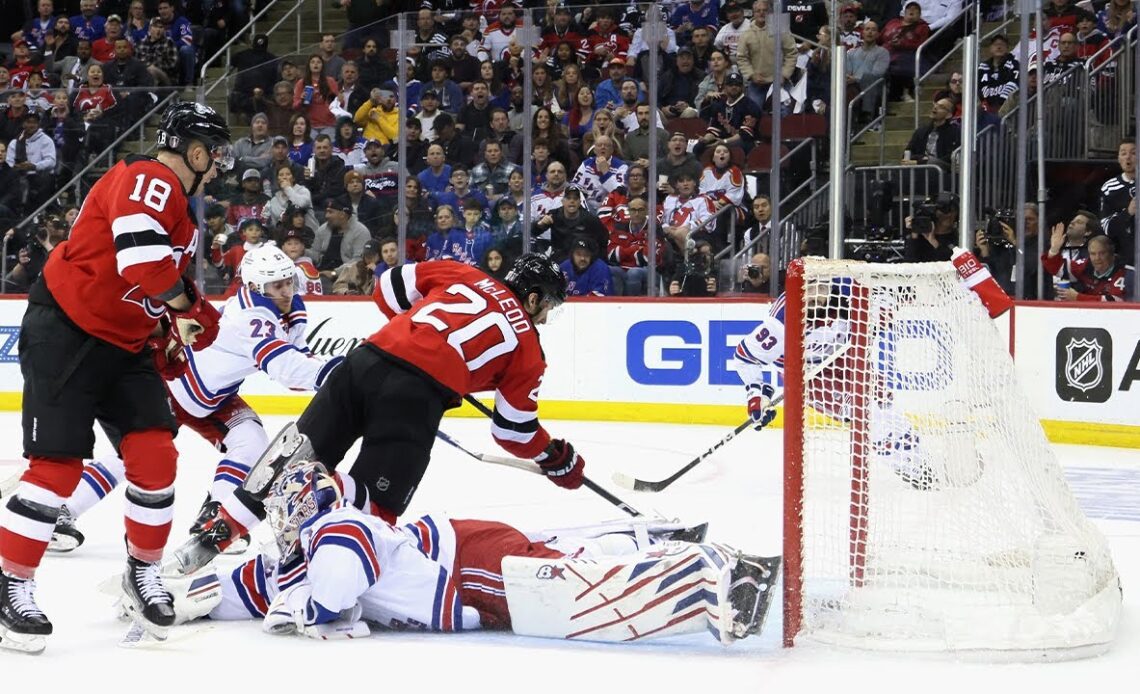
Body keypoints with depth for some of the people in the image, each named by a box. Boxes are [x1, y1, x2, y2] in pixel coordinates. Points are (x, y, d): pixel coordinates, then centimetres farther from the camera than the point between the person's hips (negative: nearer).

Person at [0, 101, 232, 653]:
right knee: (58, 463, -10)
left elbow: (170, 284, 24)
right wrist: (182, 303, -17)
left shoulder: (178, 208, 15)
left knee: (156, 457, 0)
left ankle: (142, 573, 17)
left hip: (123, 345, 9)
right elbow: (140, 254, -32)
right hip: (65, 332, -9)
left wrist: (188, 320, 4)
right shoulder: (148, 181, -17)